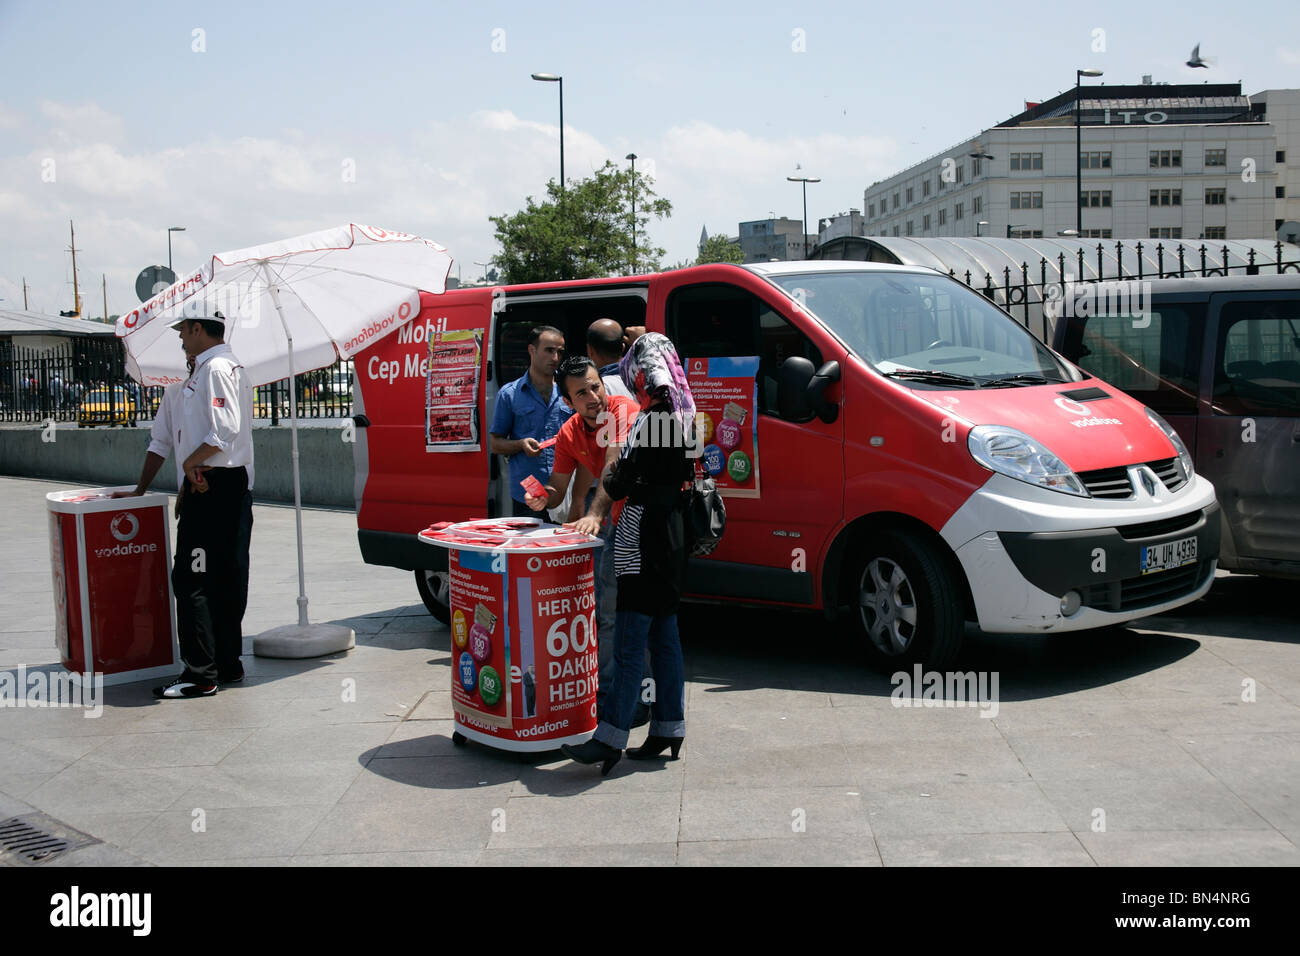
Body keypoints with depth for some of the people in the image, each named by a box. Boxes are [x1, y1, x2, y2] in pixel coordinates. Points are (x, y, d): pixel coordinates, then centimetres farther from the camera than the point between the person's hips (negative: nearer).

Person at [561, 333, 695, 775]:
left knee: (629, 643, -8)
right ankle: (668, 729, 19)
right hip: (671, 544, 9)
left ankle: (611, 736, -6)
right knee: (664, 636, 13)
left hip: (645, 548, -9)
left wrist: (596, 511, 3)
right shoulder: (683, 416, 12)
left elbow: (621, 477, -13)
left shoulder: (651, 420, -16)